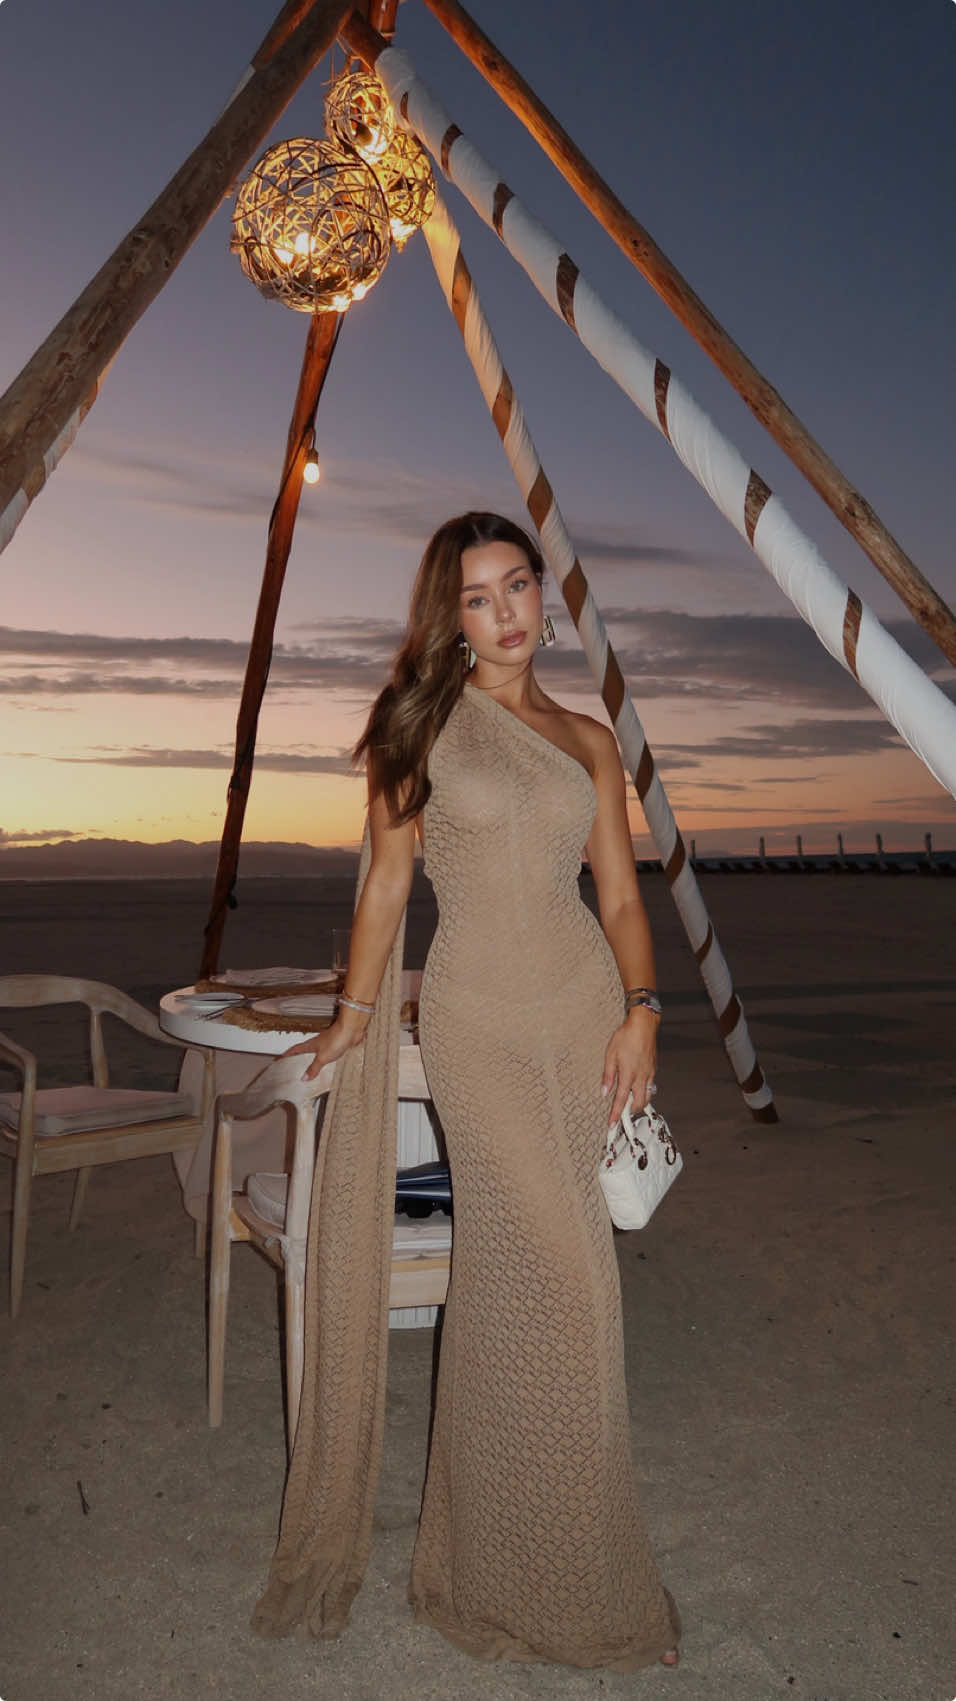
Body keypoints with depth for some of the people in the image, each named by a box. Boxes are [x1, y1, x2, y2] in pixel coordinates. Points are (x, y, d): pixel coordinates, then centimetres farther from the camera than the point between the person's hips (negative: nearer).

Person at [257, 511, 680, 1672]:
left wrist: (640, 1008, -5)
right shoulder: (421, 719, 3)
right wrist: (352, 1014, 6)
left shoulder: (587, 741, 10)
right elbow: (387, 880, 5)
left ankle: (491, 1552, 29)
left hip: (583, 1008, 3)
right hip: (474, 1019, -3)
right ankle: (558, 1581, 15)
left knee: (514, 1276, 5)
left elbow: (621, 896, 8)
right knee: (556, 1274, -7)